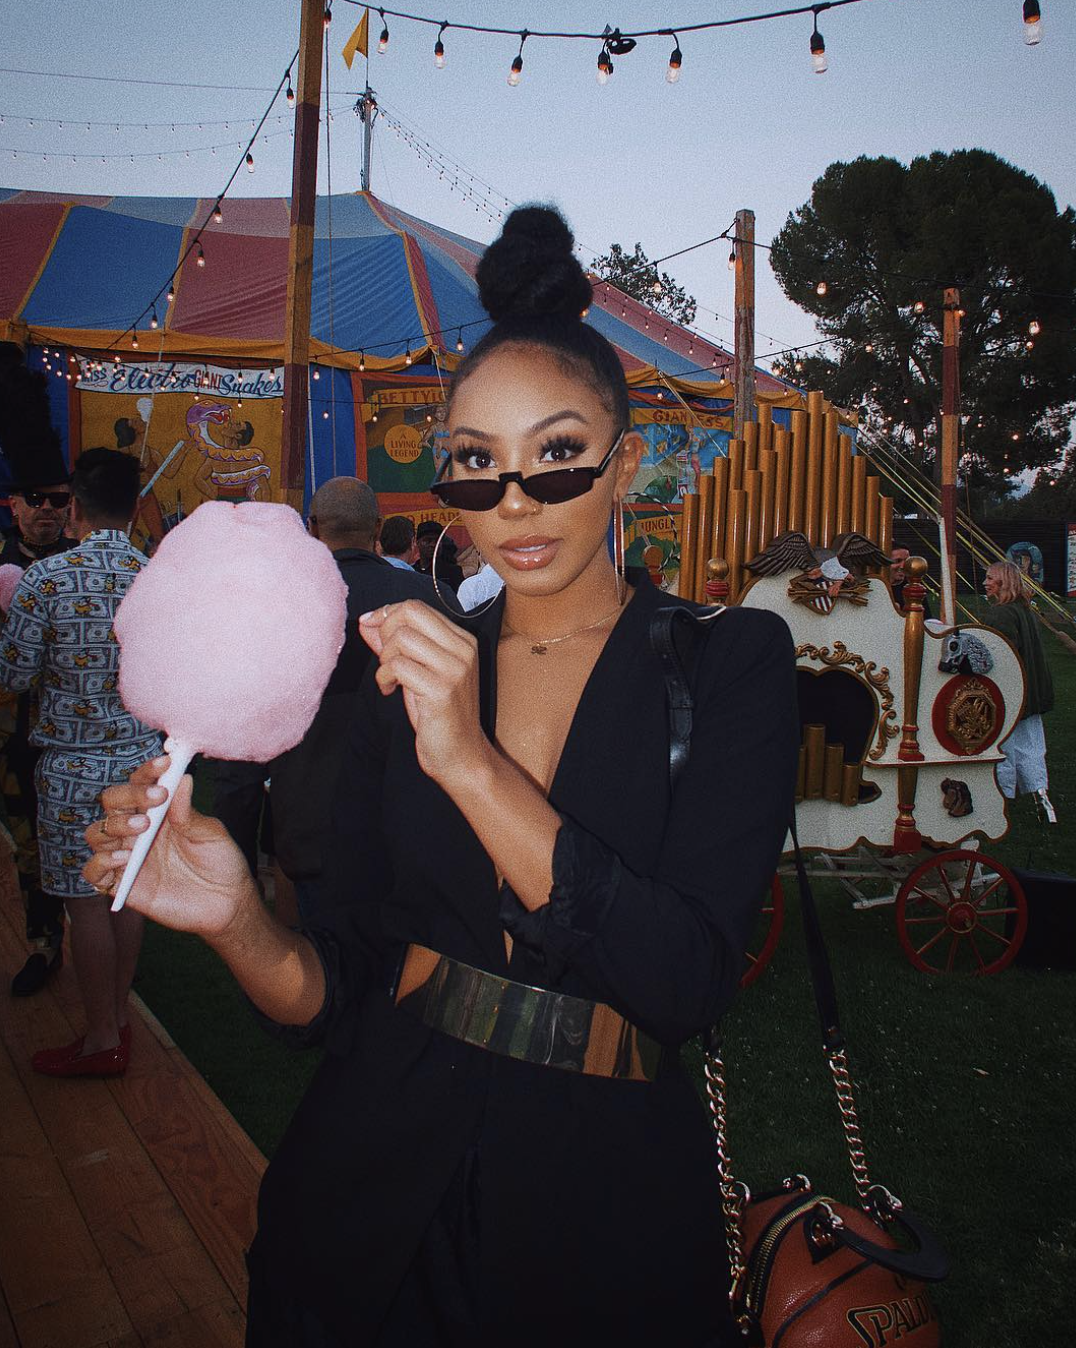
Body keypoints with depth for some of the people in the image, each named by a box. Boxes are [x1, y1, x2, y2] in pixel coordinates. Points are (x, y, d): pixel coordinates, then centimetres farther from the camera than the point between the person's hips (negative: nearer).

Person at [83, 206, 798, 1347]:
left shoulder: (727, 662, -10)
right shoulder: (406, 667, -2)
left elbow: (689, 983, -22)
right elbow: (340, 989, -2)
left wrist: (471, 760, -29)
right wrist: (237, 922, -23)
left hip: (607, 1196, -2)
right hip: (382, 1175, 3)